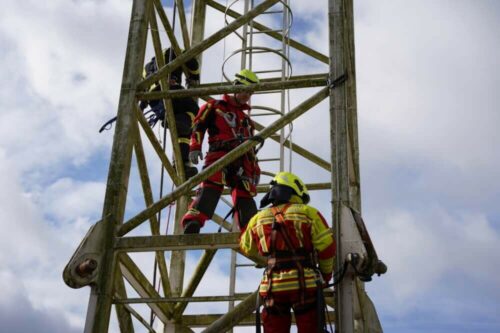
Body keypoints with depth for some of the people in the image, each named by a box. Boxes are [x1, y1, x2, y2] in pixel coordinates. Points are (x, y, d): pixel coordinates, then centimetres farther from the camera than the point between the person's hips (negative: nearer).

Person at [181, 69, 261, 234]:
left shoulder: (246, 119, 36)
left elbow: (251, 147, 34)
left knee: (245, 195, -13)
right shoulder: (215, 107, 18)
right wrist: (195, 147, -12)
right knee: (211, 186, -31)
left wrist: (255, 170, 23)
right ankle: (192, 223, -48)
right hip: (220, 153, -6)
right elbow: (198, 126, 4)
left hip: (242, 160, 6)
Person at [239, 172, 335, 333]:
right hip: (305, 283, -3)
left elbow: (247, 249, 27)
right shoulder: (308, 212, 1)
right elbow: (327, 246, -2)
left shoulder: (258, 219, 12)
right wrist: (326, 273, 15)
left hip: (273, 286, 3)